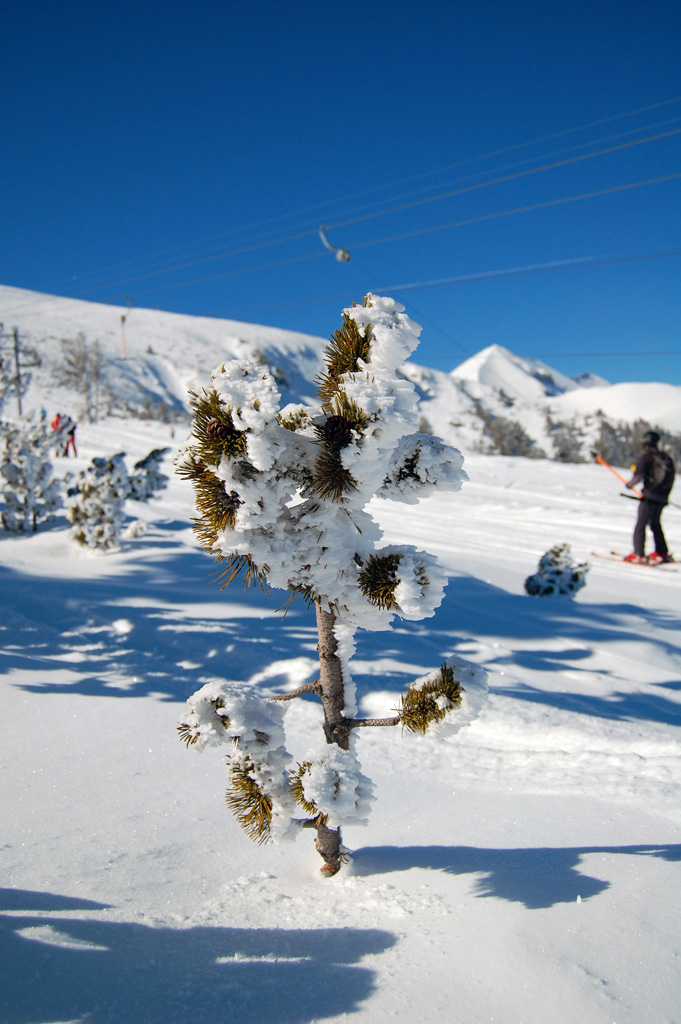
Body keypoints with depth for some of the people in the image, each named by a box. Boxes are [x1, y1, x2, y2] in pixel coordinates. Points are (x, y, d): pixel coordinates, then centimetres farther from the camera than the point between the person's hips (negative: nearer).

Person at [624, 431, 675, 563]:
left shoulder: (646, 457, -10)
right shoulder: (666, 458, 9)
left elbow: (638, 476, -18)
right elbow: (671, 478, 13)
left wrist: (629, 484, 1)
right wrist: (664, 494, 20)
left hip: (650, 496, -7)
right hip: (662, 498, 7)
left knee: (640, 525, -4)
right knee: (655, 524, 21)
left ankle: (638, 554, -10)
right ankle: (662, 553, 24)